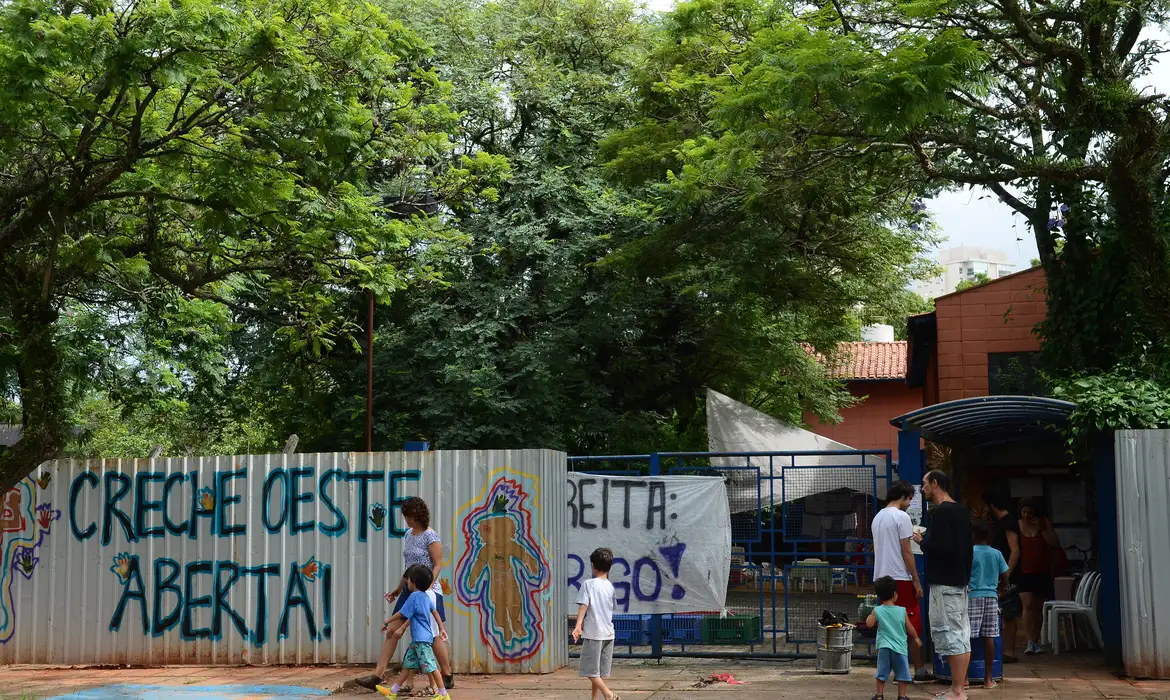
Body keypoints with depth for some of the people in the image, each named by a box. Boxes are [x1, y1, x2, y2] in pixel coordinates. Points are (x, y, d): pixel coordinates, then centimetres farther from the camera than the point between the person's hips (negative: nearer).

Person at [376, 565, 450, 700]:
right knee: (407, 665, 11)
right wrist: (442, 629, 19)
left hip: (421, 639, -10)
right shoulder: (426, 596, 13)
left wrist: (387, 621, 3)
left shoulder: (414, 596, -13)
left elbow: (402, 614, -9)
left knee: (431, 667, -7)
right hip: (417, 639, 10)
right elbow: (435, 612, 16)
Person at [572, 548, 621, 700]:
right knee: (599, 671, 13)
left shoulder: (588, 584, -8)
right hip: (608, 633, 6)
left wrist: (578, 625, -21)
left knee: (590, 670, -1)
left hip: (593, 632, -6)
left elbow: (583, 605, -16)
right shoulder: (610, 587, 9)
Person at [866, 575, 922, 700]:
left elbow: (869, 624, -5)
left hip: (884, 647, 1)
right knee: (902, 673, 8)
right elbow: (910, 628, 4)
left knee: (882, 672, 8)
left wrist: (870, 616, 16)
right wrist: (916, 638, 20)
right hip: (900, 647, -1)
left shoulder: (877, 611, -3)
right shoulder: (902, 611, -2)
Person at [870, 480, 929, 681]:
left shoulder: (877, 517, 14)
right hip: (900, 578, -8)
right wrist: (917, 581, -9)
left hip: (881, 578, 8)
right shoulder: (901, 517, -11)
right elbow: (906, 552, -13)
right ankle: (920, 670, 6)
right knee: (913, 626, 1)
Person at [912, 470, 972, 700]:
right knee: (961, 635, 10)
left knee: (948, 634, -7)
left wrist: (922, 541, -7)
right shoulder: (961, 511, 14)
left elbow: (941, 547, -24)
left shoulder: (941, 512, -15)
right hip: (960, 580, 10)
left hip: (944, 583, -10)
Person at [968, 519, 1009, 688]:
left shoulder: (969, 552, -6)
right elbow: (1004, 580, 9)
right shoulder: (996, 554, 6)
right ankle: (988, 678, 9)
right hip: (991, 597, 4)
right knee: (989, 636, 5)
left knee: (967, 636, -2)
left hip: (972, 596, -4)